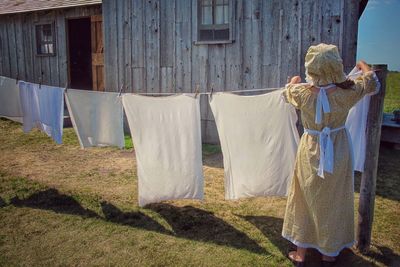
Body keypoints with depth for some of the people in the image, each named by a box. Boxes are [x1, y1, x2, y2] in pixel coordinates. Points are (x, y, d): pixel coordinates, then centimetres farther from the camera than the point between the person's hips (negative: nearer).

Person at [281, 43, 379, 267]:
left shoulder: (303, 93, -16)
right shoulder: (347, 92, -14)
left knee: (306, 201, 15)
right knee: (334, 202, 16)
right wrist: (364, 66, 29)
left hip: (311, 152, 0)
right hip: (339, 152, 1)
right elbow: (371, 82, 8)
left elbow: (288, 92, 8)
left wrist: (294, 81, 31)